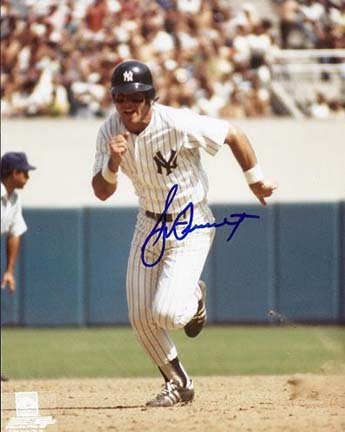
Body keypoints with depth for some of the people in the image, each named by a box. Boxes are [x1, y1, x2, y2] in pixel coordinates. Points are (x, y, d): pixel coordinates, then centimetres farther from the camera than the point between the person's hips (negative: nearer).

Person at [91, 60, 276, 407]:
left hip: (191, 225, -5)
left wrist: (255, 180, -4)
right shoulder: (110, 132, -10)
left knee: (165, 313, -19)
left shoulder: (179, 124, -26)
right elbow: (101, 193, -10)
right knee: (140, 318, 4)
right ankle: (178, 383, 26)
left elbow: (233, 134, -15)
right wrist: (114, 162, -30)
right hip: (150, 223, 5)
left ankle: (195, 299, 18)